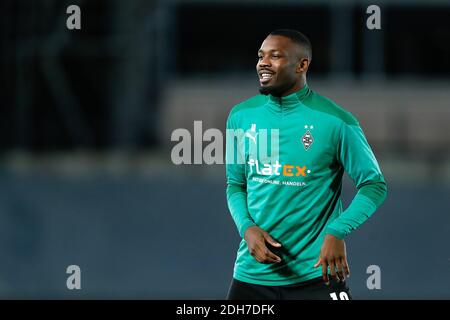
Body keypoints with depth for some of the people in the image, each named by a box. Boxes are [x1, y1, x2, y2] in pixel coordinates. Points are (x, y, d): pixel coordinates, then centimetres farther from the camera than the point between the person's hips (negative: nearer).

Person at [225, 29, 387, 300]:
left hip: (316, 273, -4)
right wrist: (247, 228, -7)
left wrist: (337, 232, -19)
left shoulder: (336, 121, -9)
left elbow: (374, 185, -4)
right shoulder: (241, 116, 4)